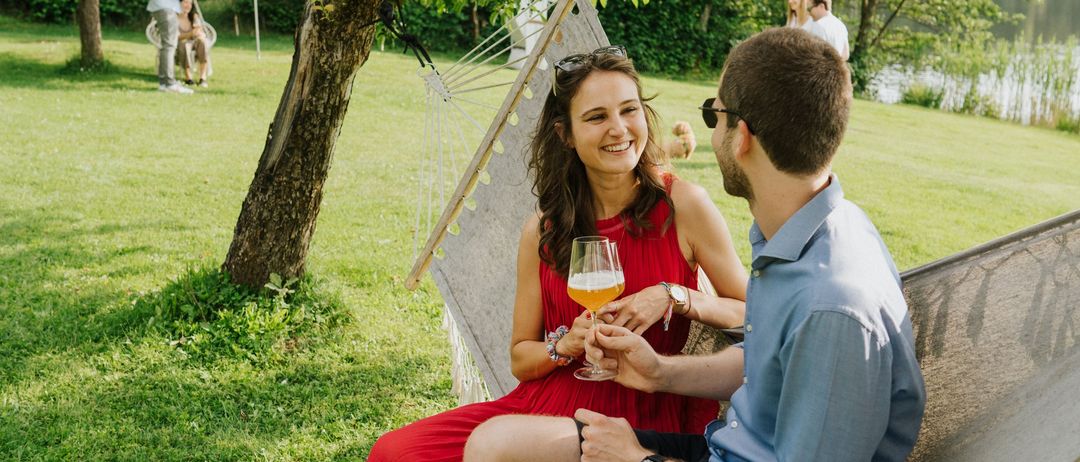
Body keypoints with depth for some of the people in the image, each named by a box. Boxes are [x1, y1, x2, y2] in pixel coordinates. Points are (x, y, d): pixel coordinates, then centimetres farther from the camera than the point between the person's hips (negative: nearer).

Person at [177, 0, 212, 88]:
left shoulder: (194, 16, 8)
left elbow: (203, 34, -5)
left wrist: (200, 34, -31)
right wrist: (190, 34, -33)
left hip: (196, 48, 3)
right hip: (181, 48, -2)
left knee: (203, 41, -31)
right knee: (185, 44, -37)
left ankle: (203, 77, -36)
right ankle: (188, 77, -25)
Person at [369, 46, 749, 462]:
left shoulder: (682, 204, -6)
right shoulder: (542, 230, 2)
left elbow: (752, 312, 1)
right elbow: (520, 359, 10)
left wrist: (674, 296, -16)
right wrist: (566, 345, -12)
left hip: (645, 418, -3)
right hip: (549, 404, 4)